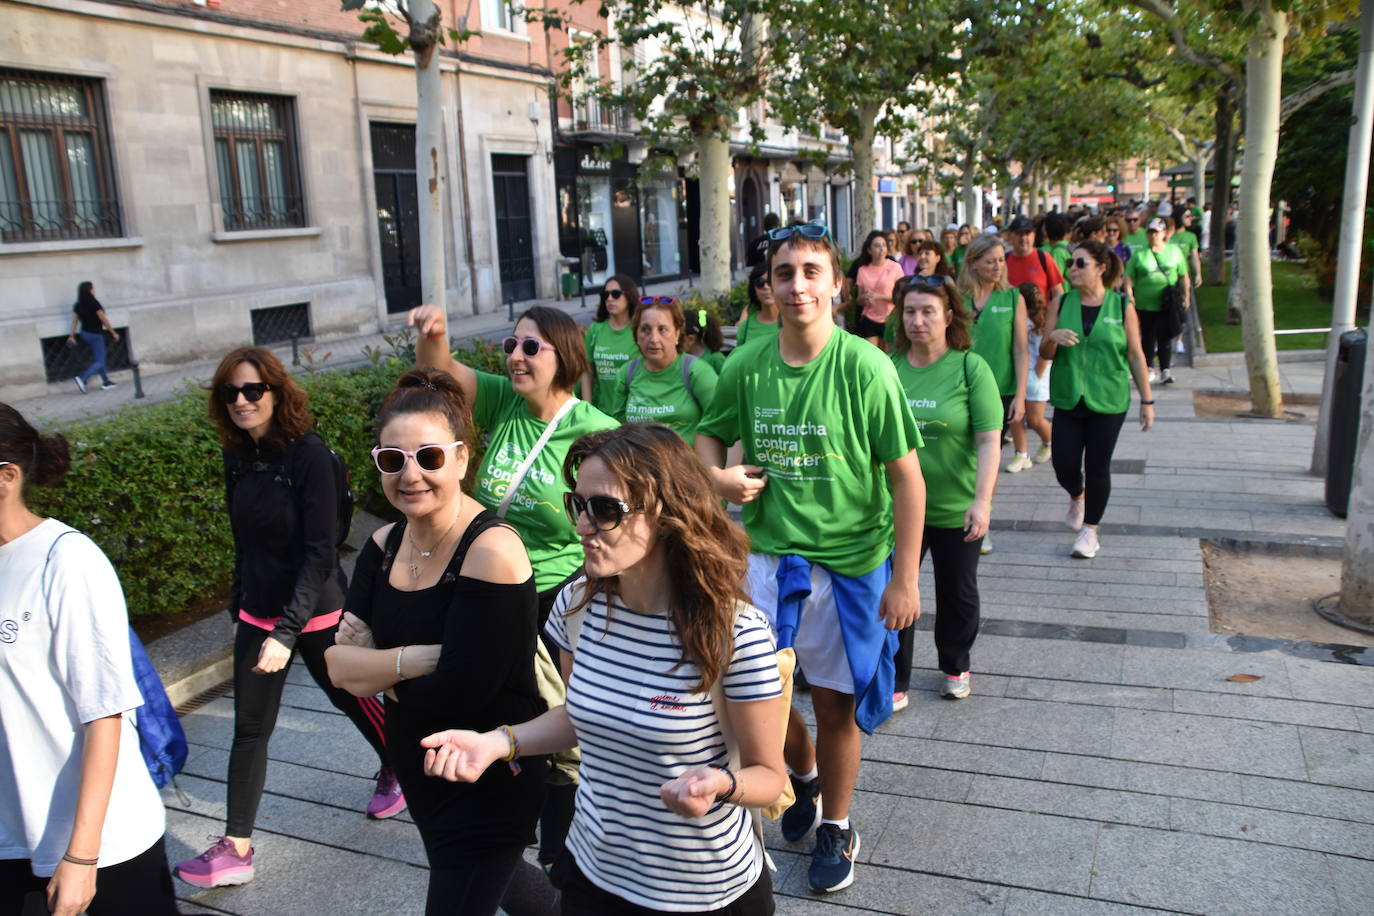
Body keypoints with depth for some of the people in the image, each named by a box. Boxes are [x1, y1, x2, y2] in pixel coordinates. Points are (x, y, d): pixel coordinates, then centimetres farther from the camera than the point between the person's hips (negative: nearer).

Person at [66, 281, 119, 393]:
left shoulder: (78, 305, 2)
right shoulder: (94, 304, -18)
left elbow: (74, 321, 3)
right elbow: (104, 320, -14)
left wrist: (72, 336, 8)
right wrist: (114, 333, -6)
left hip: (84, 334, 8)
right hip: (95, 335, -8)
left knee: (98, 358, 19)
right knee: (99, 362, -2)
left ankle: (106, 382, 23)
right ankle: (82, 379, -19)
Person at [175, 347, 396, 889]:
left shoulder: (307, 453, -19)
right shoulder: (237, 457, 0)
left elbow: (320, 552, -21)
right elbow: (245, 541, 10)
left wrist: (287, 631, -25)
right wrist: (238, 606, 14)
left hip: (315, 610, -5)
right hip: (258, 612, 5)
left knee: (349, 697, 16)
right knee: (250, 728, 7)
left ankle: (395, 768, 43)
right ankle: (235, 849, 17)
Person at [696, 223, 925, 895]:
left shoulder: (865, 369, -14)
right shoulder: (746, 367, -4)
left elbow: (906, 478, -11)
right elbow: (709, 434, 14)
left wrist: (904, 579, -11)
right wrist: (719, 476, -9)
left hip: (849, 562, -3)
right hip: (767, 553, 3)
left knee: (834, 701, 11)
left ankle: (836, 826, 37)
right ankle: (805, 772, 45)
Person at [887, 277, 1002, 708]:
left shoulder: (970, 368, -9)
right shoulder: (889, 366, -3)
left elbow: (989, 440, -13)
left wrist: (982, 500, -21)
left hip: (956, 509, -1)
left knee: (957, 593, 17)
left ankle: (955, 667, 41)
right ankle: (895, 685, 19)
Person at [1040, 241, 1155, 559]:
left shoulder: (1122, 306, -2)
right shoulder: (1061, 304, 2)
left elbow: (1136, 355, 1)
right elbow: (1045, 353, 4)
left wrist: (1147, 400, 1)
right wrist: (1052, 337, -19)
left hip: (1108, 401, -2)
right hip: (1068, 399, 2)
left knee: (1098, 467, 3)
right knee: (1064, 465, 2)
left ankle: (1090, 530, 20)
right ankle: (1077, 497, 38)